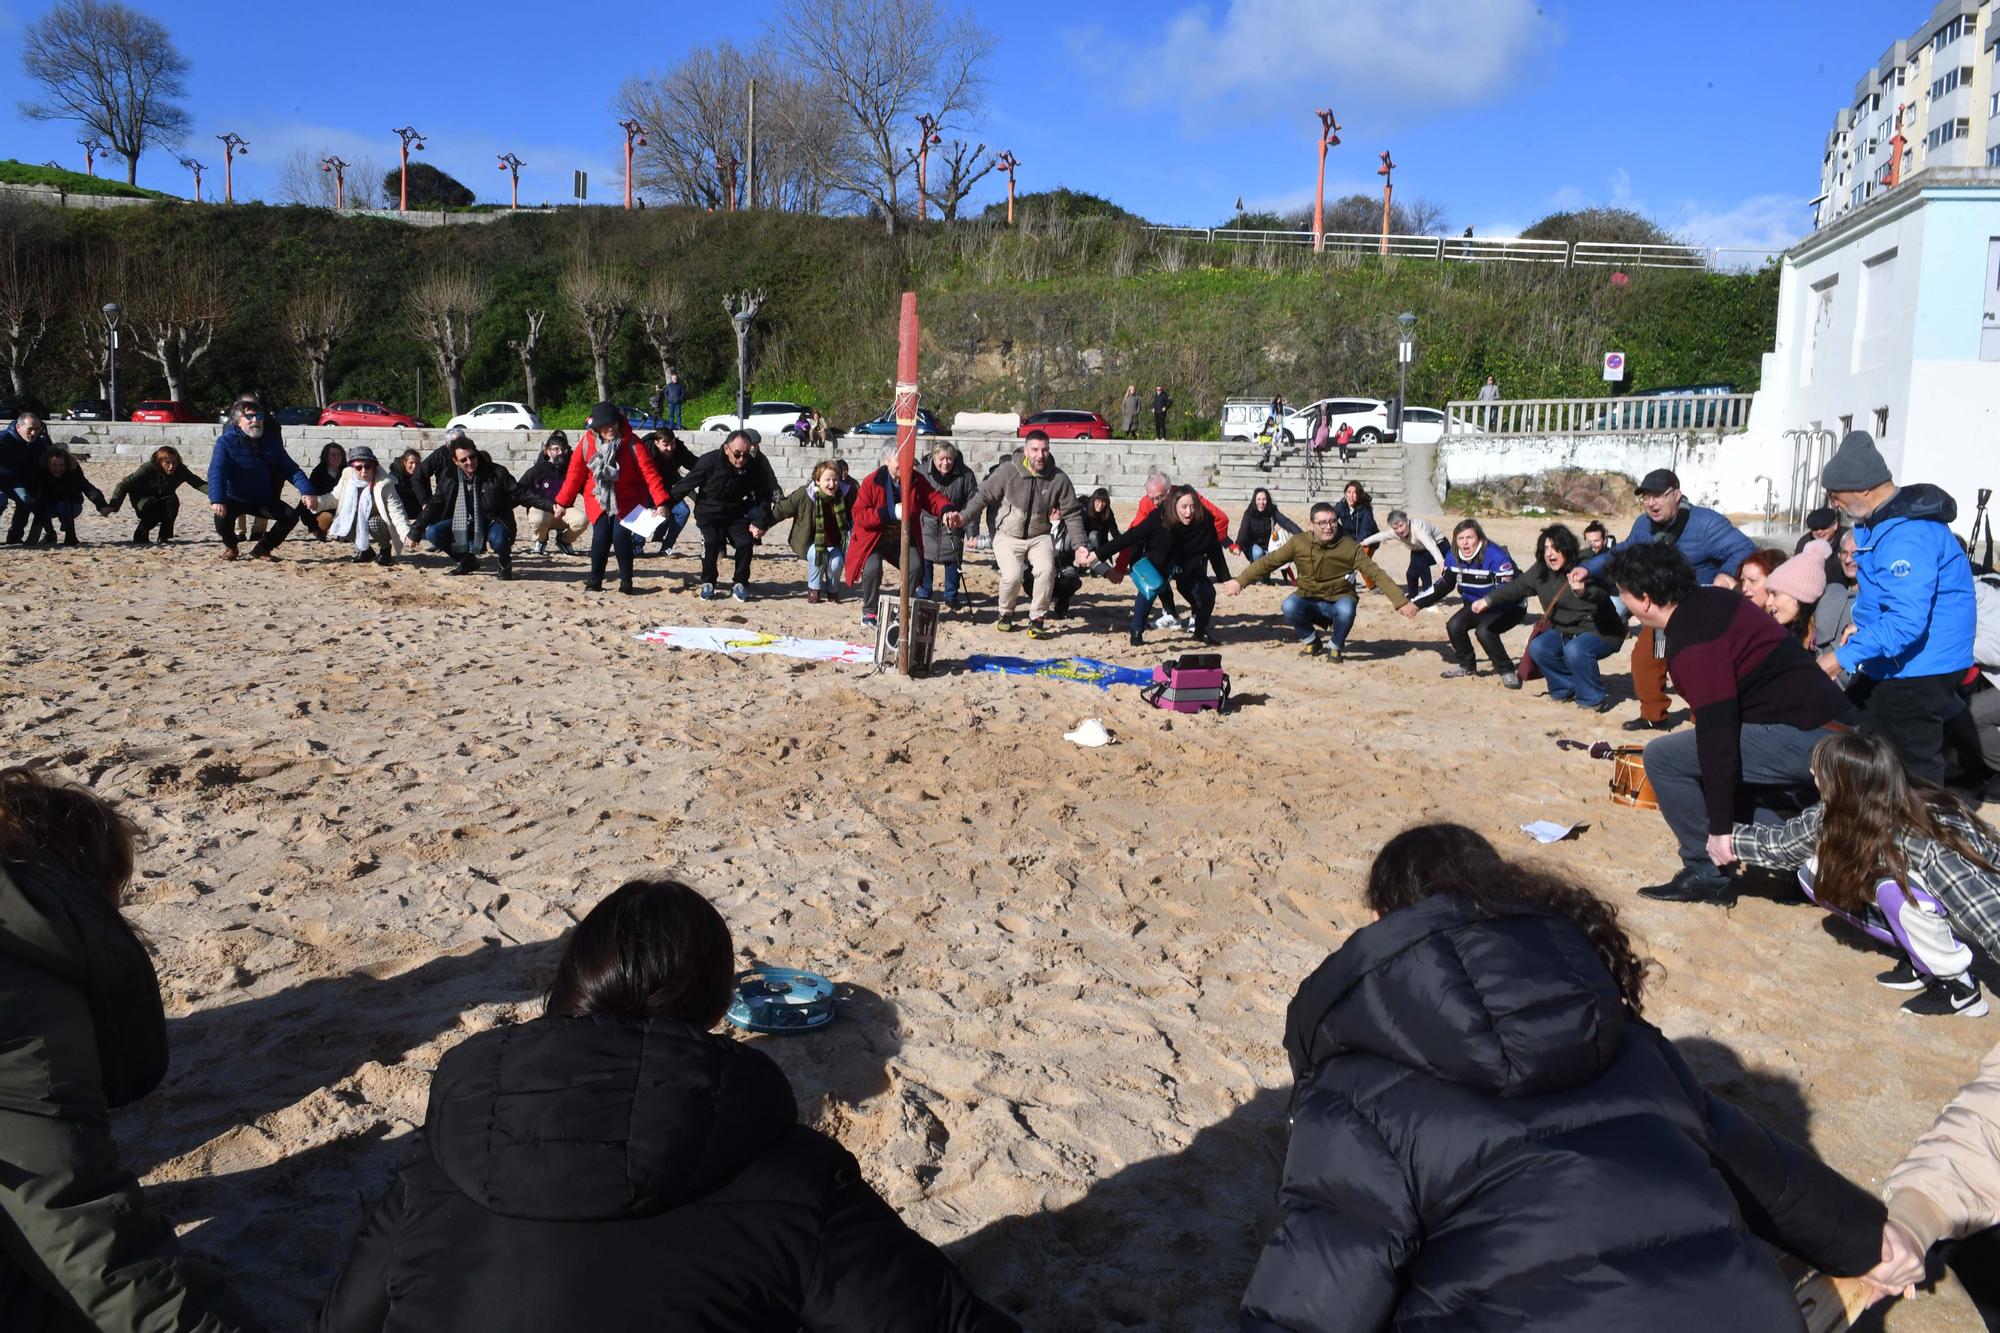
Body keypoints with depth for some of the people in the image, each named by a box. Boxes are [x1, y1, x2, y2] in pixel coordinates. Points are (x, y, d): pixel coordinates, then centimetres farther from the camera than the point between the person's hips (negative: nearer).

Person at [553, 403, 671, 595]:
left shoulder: (631, 443, -15)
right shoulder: (587, 443, -8)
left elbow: (649, 472, -18)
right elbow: (575, 474, 0)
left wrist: (661, 502, -26)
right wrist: (562, 502, 2)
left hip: (626, 500, -1)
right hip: (598, 500, 1)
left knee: (621, 536, -15)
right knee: (601, 537, -12)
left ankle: (626, 580, 4)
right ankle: (595, 581, 6)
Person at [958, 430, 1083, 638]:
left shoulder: (1058, 478, -7)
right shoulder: (1008, 471, -13)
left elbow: (1072, 513, 1)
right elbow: (983, 496, -6)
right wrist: (964, 517, -20)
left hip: (1039, 536, 2)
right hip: (1008, 536, -1)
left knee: (1046, 570, -26)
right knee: (1012, 576, -22)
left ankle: (1037, 619, -5)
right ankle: (1006, 615, 11)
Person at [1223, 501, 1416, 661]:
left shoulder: (1349, 547, -12)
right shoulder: (1299, 543, -8)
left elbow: (1376, 574, -15)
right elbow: (1269, 561, -4)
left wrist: (1400, 602, -22)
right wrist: (1239, 581, -10)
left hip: (1338, 601, -1)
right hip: (1309, 601, 2)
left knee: (1346, 609, -35)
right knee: (1289, 607, -30)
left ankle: (1335, 647, -2)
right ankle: (1311, 641, 3)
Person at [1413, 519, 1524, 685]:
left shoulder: (1496, 557, -29)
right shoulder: (1453, 557, -7)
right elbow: (1442, 586, 5)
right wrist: (1416, 603, -2)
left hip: (1509, 608, -7)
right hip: (1477, 605, 7)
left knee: (1484, 630, -31)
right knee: (1454, 626, -15)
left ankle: (1507, 671, -11)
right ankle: (1467, 665, 11)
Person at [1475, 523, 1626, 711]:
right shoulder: (1540, 571, 0)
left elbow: (1602, 593, -35)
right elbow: (1517, 587, 12)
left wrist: (1584, 591, -55)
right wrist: (1488, 600, 9)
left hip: (1601, 632, -7)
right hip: (1565, 631, 7)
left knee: (1575, 650, -33)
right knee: (1538, 647, -12)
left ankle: (1594, 700, -13)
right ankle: (1566, 689, 10)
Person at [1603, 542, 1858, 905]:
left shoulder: (1694, 646, -20)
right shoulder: (1711, 600, 8)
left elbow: (1718, 735, -24)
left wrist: (1721, 828, -19)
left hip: (1803, 736, -10)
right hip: (1835, 725, 10)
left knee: (1663, 758, -9)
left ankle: (1706, 873, -2)